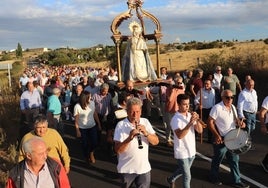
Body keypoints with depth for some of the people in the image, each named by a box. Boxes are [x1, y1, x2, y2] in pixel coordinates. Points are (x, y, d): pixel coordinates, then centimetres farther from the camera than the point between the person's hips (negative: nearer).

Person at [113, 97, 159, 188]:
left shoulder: (145, 122, -1)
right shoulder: (121, 125, -13)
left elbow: (156, 142, -4)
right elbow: (117, 150, -17)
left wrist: (146, 133, -22)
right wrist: (129, 138, -32)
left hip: (144, 168, 2)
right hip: (126, 169, -2)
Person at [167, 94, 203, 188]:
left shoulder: (190, 115, 0)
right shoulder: (175, 119, -19)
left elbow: (200, 130, -5)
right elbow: (179, 135, -33)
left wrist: (197, 120, -23)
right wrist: (190, 123, -39)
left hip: (192, 151, 7)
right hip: (182, 152, -7)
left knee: (183, 171, 26)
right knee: (187, 176, 2)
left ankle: (171, 179, 52)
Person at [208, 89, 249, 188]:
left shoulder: (232, 107, 4)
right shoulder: (217, 108, -19)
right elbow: (210, 122, -18)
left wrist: (239, 122, -6)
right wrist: (216, 135, -22)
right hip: (221, 139, -7)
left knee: (234, 160, 15)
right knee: (217, 160, 12)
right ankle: (214, 177, 34)